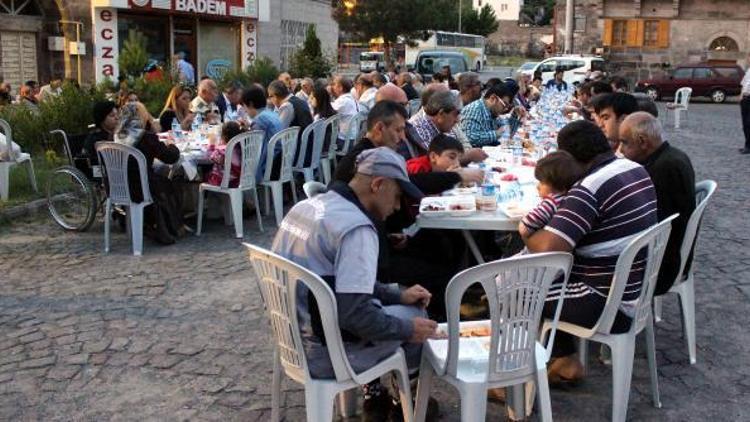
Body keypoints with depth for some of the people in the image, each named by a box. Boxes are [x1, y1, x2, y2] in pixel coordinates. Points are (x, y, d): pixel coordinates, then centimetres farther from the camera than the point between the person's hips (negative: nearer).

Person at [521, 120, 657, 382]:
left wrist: (526, 234, -10)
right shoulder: (637, 170, 4)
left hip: (610, 308, -9)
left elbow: (548, 249, -31)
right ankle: (565, 360, 25)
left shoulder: (590, 188, -24)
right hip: (639, 292, 9)